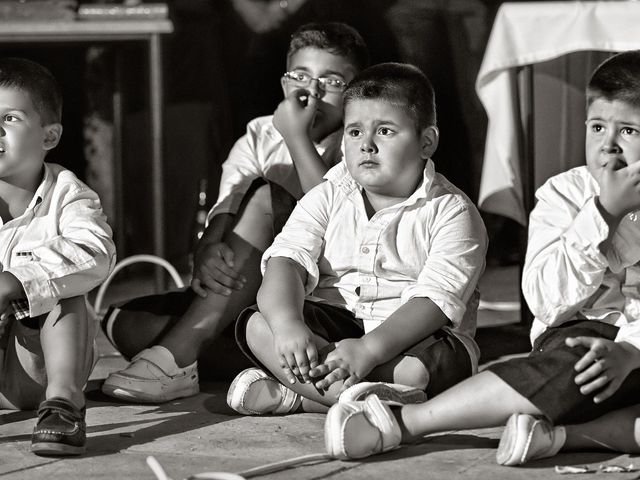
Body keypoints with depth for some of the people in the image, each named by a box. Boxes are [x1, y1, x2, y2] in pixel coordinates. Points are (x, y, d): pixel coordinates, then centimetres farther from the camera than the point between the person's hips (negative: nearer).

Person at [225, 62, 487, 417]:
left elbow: (435, 298, -20)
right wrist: (287, 323, -32)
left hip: (409, 335, -4)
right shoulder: (327, 199, 7)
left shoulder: (451, 212, -6)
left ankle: (292, 395, -26)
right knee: (255, 324, -23)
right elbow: (287, 261, -9)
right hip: (331, 325, 4)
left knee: (416, 367, -39)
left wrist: (369, 348, -37)